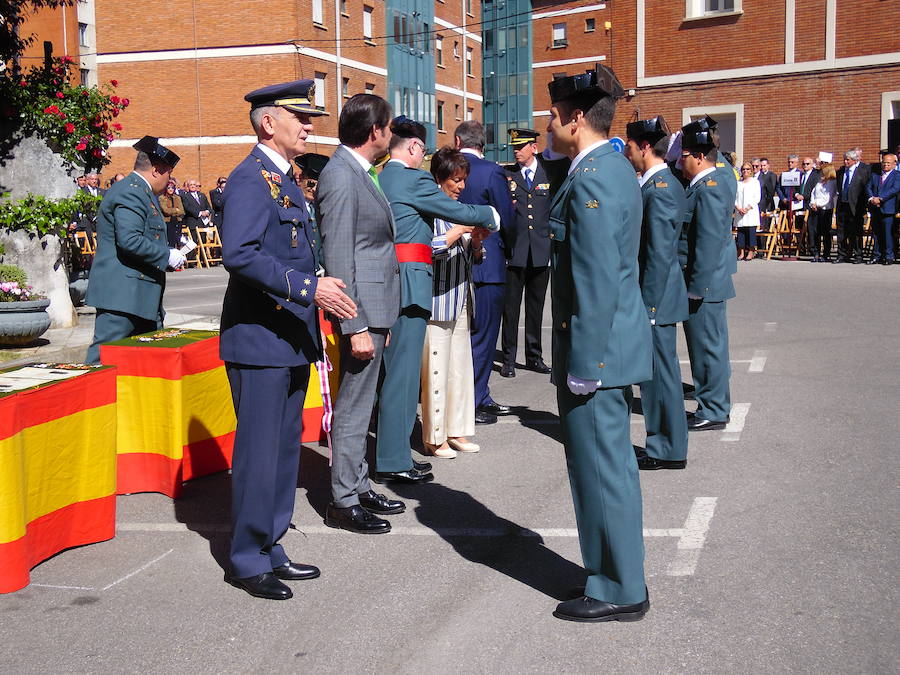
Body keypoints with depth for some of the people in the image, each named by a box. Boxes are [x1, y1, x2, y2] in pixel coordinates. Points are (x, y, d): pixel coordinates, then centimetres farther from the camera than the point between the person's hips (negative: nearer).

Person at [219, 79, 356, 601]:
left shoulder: (286, 180, 18)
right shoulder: (251, 179, -13)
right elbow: (240, 255, -26)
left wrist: (314, 337, 22)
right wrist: (309, 287, -30)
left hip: (291, 340, 10)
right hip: (260, 341, -10)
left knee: (285, 448, 14)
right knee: (259, 453, -2)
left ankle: (270, 550, 25)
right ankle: (248, 562, 10)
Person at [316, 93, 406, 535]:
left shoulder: (359, 172, 13)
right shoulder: (340, 176, -17)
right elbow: (337, 259, -21)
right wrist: (355, 327, -23)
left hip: (376, 308, 10)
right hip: (361, 310, -10)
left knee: (361, 403, 17)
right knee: (353, 407, -2)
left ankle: (358, 486, 28)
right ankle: (344, 502, 7)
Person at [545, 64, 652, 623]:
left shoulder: (591, 179, -19)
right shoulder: (615, 168, 12)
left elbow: (597, 282, -23)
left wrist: (582, 364, -19)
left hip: (597, 346, -10)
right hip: (618, 342, 10)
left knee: (602, 468, 1)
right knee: (611, 466, 18)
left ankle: (619, 592, 14)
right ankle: (621, 576, 31)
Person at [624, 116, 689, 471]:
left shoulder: (658, 190, -18)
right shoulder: (667, 183, 12)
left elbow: (659, 256, -21)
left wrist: (646, 305, -19)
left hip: (656, 297, -10)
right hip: (661, 296, 10)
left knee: (659, 372, 0)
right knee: (660, 372, 16)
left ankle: (667, 451, 10)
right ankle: (667, 445, 26)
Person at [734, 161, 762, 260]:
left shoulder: (755, 182, 5)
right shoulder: (737, 183, 13)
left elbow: (757, 198, -1)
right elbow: (734, 197, 10)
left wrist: (748, 208, -11)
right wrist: (738, 208, -6)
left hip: (751, 211, -3)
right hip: (739, 212, 3)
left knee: (751, 231, -6)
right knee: (740, 231, 0)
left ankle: (750, 252, -3)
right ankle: (741, 252, 3)